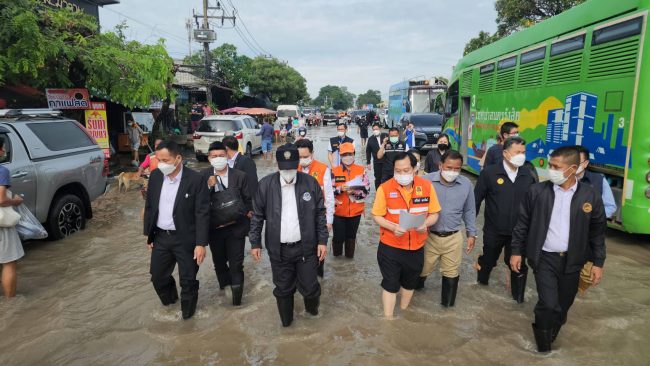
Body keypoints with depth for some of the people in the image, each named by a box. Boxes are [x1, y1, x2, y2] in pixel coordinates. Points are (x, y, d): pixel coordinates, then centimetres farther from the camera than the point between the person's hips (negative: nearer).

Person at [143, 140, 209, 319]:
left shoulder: (195, 179, -17)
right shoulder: (155, 176, -1)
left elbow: (202, 213, -16)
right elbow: (149, 206, 9)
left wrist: (201, 243, -18)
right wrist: (149, 234, 10)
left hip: (186, 239, -5)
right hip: (161, 237, 5)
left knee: (188, 280, 8)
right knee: (157, 276, 18)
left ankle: (187, 312, 32)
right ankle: (169, 302, 45)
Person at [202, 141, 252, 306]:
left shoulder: (240, 176, -7)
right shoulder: (204, 176, -3)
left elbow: (248, 200, -1)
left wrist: (248, 220, -9)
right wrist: (208, 187, -20)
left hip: (235, 227, -2)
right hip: (214, 228, 3)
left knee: (236, 263, 3)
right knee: (219, 261, 20)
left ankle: (237, 292, 22)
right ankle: (225, 285, 43)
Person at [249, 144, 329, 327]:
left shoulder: (310, 182, -6)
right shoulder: (266, 184, -6)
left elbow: (320, 214, 1)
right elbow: (257, 216, 2)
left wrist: (322, 241, -1)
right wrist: (255, 243, 2)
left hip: (306, 247, 0)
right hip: (278, 249, 1)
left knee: (309, 288, 6)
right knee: (283, 290, 14)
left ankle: (312, 304, 40)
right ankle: (286, 319, 39)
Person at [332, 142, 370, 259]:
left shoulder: (361, 170, -3)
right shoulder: (335, 171, -4)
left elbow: (366, 189, -6)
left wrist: (354, 192, -22)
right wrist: (341, 189, -23)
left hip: (355, 210, 1)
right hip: (339, 210, -1)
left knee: (351, 235, 15)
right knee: (339, 236, 4)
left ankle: (350, 255, 35)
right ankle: (336, 253, 33)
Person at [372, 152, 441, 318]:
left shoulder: (427, 186, -9)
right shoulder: (385, 188, -15)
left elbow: (434, 214, -1)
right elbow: (377, 216, -9)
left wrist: (425, 224, -23)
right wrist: (393, 227, -27)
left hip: (416, 247, 3)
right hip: (390, 247, -3)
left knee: (409, 283, 22)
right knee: (390, 284, 8)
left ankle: (403, 313, 46)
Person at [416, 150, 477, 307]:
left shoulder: (466, 184, -6)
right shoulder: (426, 181, -14)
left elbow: (469, 211, 6)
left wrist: (471, 234, 8)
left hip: (453, 238, 2)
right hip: (428, 236, -1)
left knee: (451, 273, 17)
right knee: (422, 270, 16)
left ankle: (448, 303, 37)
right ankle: (414, 289, 46)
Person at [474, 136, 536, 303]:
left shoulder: (529, 175, -4)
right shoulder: (489, 173, -12)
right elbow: (476, 200, -7)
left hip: (519, 231, 1)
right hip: (494, 230, -1)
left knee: (519, 265, 11)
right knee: (488, 260, 21)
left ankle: (518, 297, 31)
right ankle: (481, 283, 48)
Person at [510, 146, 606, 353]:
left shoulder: (590, 196, -5)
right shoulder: (537, 191, -7)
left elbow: (598, 232, 3)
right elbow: (522, 223, 0)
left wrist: (598, 263, 3)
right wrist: (516, 251, -1)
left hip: (572, 261, 2)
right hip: (544, 258, -2)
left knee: (562, 307, 13)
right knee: (548, 304, -9)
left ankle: (550, 337, 39)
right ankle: (543, 345, 16)